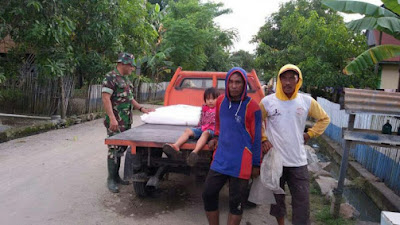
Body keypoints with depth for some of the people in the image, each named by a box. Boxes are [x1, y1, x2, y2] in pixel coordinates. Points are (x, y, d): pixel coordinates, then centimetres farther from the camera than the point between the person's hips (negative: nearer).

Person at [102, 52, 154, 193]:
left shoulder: (126, 79, 18)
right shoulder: (110, 77, -10)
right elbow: (105, 98, -18)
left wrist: (142, 109, 12)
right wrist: (112, 118, -25)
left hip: (126, 122, 9)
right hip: (115, 122, -9)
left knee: (121, 149, 13)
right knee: (114, 149, -3)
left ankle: (116, 176, 25)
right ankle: (111, 180, 8)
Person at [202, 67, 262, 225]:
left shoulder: (252, 107, -10)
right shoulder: (220, 101, 5)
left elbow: (257, 138, -6)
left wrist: (256, 164, -3)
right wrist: (216, 137, 9)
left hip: (241, 163, -5)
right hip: (220, 159, 5)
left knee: (235, 203, 6)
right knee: (208, 195, 8)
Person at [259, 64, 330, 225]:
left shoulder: (307, 101, -1)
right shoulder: (267, 101, -5)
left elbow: (324, 119, 14)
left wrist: (309, 134, 4)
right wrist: (263, 139, -4)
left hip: (298, 162, 0)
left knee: (302, 201, 4)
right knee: (277, 198, 16)